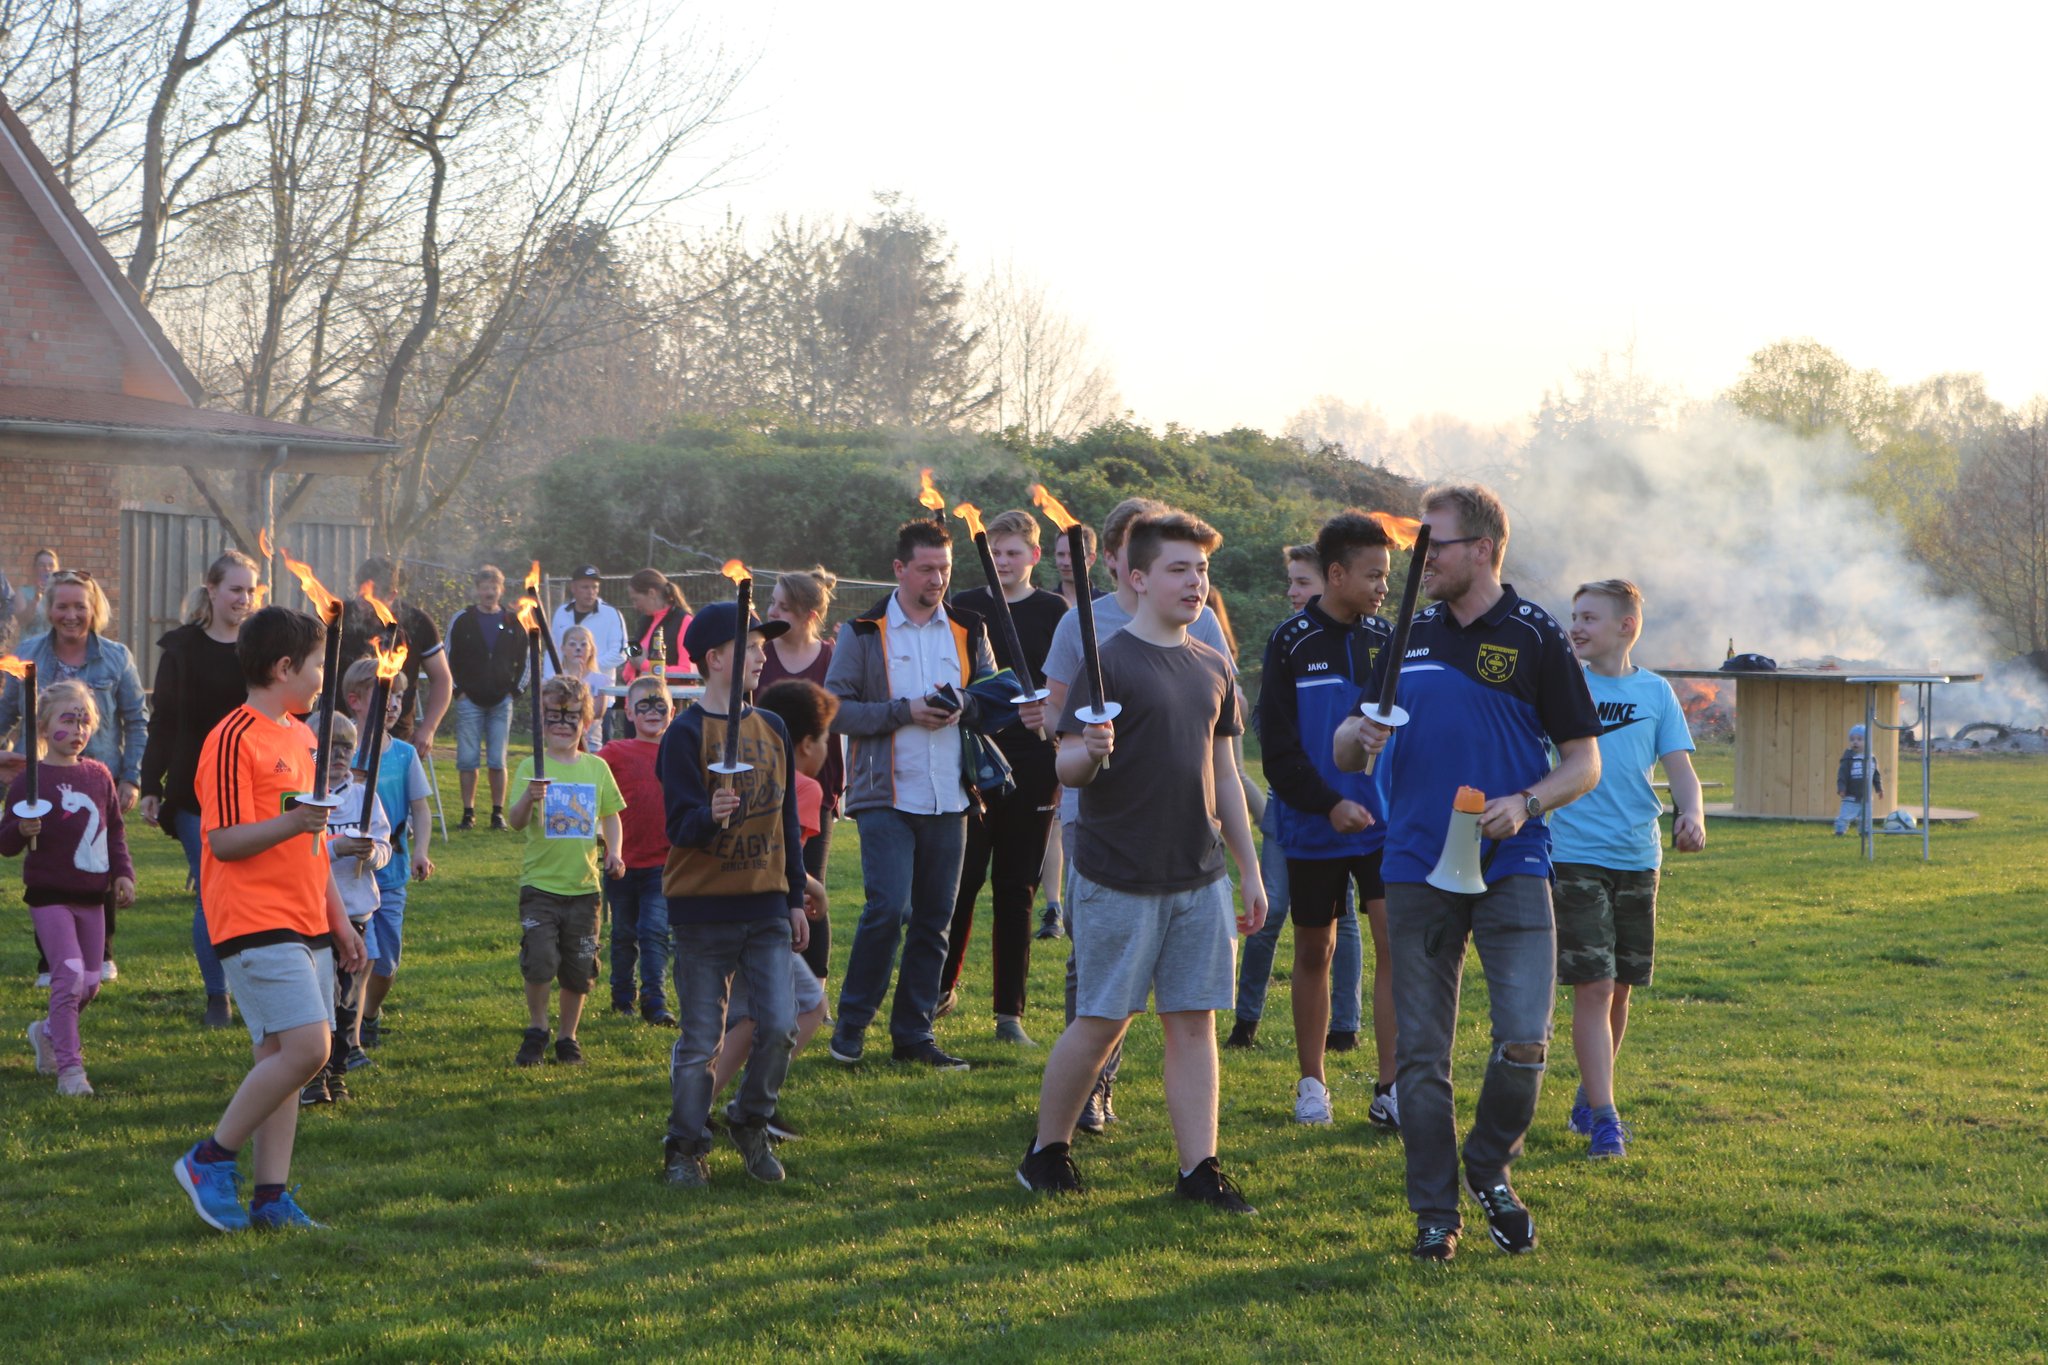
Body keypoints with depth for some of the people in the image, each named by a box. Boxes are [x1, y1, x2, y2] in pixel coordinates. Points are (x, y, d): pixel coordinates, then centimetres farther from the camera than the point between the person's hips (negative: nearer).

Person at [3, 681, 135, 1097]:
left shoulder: (99, 775, 8)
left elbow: (115, 829, 18)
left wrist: (123, 872, 9)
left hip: (91, 895, 6)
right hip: (50, 894, -6)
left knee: (90, 982, 11)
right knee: (69, 974, -15)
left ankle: (48, 1032, 39)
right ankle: (69, 1068, -8)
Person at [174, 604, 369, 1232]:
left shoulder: (300, 735, 18)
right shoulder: (234, 739, -11)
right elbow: (224, 840, -15)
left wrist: (339, 920, 24)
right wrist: (293, 822, -30)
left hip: (304, 924, 9)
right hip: (255, 922, -9)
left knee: (282, 1056, 6)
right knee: (306, 1046, -17)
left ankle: (271, 1195, 9)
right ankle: (211, 1159, -4)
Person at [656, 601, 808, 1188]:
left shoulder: (772, 728, 9)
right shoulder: (687, 733, -8)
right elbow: (680, 826, -14)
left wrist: (796, 898, 15)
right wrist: (710, 817, -36)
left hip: (766, 907, 4)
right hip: (704, 906, -4)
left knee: (779, 1024, -4)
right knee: (700, 1039, 1)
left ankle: (750, 1123, 18)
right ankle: (684, 1149, 15)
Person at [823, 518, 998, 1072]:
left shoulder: (968, 631, 11)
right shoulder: (863, 633, 2)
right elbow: (836, 710, -4)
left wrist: (963, 704, -8)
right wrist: (904, 711, -13)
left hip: (949, 799, 4)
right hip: (887, 795, -4)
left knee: (934, 919, 6)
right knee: (888, 908, -14)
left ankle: (914, 1032, 16)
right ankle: (851, 1024, 2)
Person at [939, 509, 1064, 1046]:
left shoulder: (1054, 613, 4)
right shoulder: (964, 609, 8)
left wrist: (1051, 713, -15)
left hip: (1030, 769, -1)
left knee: (1016, 891, 3)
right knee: (960, 884, -1)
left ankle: (1009, 1013, 8)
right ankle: (943, 986, 19)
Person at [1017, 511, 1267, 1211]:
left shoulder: (1213, 668, 12)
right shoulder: (1109, 662, -8)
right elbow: (1067, 766, -9)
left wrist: (1250, 869, 18)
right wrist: (1089, 753, -33)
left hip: (1199, 877, 6)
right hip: (1120, 880, -6)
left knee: (1194, 1021, 5)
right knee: (1103, 1021, 1)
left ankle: (1199, 1167, 8)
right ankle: (1046, 1150, 16)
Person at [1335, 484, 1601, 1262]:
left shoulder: (1536, 638, 1)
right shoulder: (1410, 637, 12)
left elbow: (1584, 762, 2)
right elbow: (1345, 754, 16)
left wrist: (1527, 803, -16)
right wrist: (1360, 736, -8)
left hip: (1511, 869, -3)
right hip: (1417, 869, 3)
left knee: (1525, 1039, -12)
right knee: (1420, 1052, 4)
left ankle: (1490, 1167, 13)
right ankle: (1435, 1211, 14)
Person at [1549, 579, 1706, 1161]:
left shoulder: (1654, 692, 5)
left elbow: (1680, 768, 1)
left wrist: (1692, 815, -17)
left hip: (1638, 856, 3)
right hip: (1577, 854, -3)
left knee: (1621, 987, 12)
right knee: (1593, 986, -10)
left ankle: (1589, 1096, 29)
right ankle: (1602, 1117, -8)